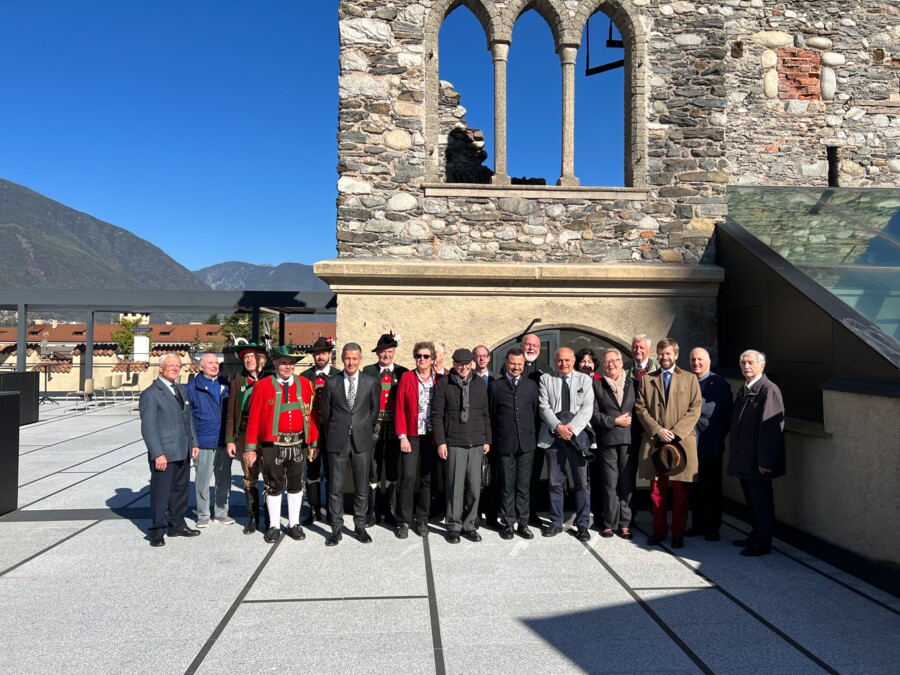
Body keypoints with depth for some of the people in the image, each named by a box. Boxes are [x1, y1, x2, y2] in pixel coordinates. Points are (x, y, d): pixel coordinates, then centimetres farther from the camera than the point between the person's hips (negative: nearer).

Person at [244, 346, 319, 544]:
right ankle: (274, 526, 23)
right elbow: (254, 418, -6)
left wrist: (314, 443, 2)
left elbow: (312, 415, 4)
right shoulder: (262, 386, -4)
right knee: (274, 486, 9)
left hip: (298, 443, 2)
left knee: (296, 484, 13)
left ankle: (294, 524, 27)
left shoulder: (305, 384, 2)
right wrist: (250, 447, -8)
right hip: (272, 444, -2)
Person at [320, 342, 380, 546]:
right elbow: (325, 412, 10)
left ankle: (360, 527, 21)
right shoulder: (331, 383, 2)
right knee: (335, 487, 5)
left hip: (362, 442, 0)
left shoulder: (371, 382, 1)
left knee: (362, 487, 7)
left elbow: (375, 410, 9)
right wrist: (332, 435, 12)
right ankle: (336, 529, 16)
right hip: (337, 442, 0)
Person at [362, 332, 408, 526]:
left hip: (394, 426, 1)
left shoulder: (402, 372, 6)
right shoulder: (368, 371, 3)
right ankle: (372, 511, 14)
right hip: (374, 426, -1)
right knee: (373, 471, 4)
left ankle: (390, 511, 20)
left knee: (393, 470, 9)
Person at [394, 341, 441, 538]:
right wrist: (402, 436, -6)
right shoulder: (407, 377, 1)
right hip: (411, 435, -1)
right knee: (408, 477, -4)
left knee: (428, 478, 7)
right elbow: (400, 409, 0)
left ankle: (422, 520, 20)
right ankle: (404, 521, 9)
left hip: (432, 436, 1)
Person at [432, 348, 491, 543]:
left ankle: (469, 525, 20)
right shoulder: (443, 384, -1)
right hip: (454, 443, -3)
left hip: (476, 443, 3)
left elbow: (485, 414, 13)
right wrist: (440, 442, -6)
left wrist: (487, 440, 9)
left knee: (474, 487, 6)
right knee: (455, 487, 0)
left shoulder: (480, 383, 9)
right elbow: (437, 415, -2)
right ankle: (454, 527, 14)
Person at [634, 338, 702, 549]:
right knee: (657, 490, 5)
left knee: (680, 491, 2)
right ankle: (659, 530, 16)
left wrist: (676, 432, -10)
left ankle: (678, 533, 13)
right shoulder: (646, 379, 12)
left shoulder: (689, 379, 9)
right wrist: (657, 430, -8)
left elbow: (694, 409, 1)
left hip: (682, 442, -1)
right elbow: (640, 408, 5)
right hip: (654, 442, 1)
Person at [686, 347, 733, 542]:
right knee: (694, 487, 11)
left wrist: (719, 438, -4)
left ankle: (713, 527, 18)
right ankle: (698, 524, 24)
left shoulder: (720, 385, -4)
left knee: (713, 488, 8)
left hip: (710, 445, -3)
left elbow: (726, 415, -2)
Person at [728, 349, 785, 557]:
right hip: (744, 460, 9)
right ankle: (756, 536, 30)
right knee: (752, 501, 18)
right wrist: (736, 456, 16)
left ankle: (763, 544, 12)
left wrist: (765, 461, -22)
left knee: (761, 502, 2)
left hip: (758, 462, -9)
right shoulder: (744, 390, 12)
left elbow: (770, 428, -20)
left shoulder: (769, 390, -16)